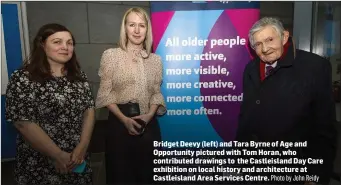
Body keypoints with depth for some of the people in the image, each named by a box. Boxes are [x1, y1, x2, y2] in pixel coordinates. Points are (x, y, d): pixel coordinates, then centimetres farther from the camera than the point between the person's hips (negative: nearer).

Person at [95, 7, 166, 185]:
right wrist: (124, 119, -16)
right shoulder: (111, 55, -3)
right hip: (119, 122, -2)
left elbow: (156, 93, 6)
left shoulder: (155, 59, 5)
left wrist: (149, 115, -12)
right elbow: (106, 93, -5)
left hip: (148, 124, 3)